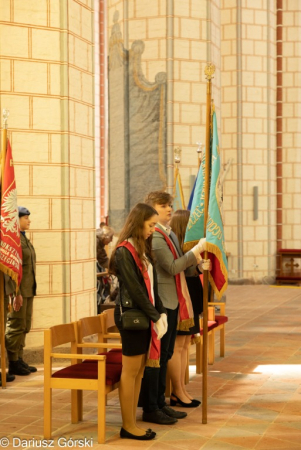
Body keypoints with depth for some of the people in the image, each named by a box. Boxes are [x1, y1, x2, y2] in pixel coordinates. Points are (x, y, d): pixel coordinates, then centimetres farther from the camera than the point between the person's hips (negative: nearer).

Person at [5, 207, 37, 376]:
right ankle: (13, 364, 8)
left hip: (28, 290, 9)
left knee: (24, 327, 14)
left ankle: (19, 360, 22)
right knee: (16, 327, -1)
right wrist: (16, 293, -21)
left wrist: (31, 290, 15)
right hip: (18, 290, -9)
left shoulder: (25, 239, 15)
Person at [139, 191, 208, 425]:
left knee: (165, 355, 15)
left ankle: (160, 403, 24)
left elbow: (184, 269, 19)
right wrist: (196, 250, -18)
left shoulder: (171, 235, 17)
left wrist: (197, 263, 0)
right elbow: (173, 267, -20)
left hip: (173, 302, 10)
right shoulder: (154, 237, -14)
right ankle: (150, 409, 4)